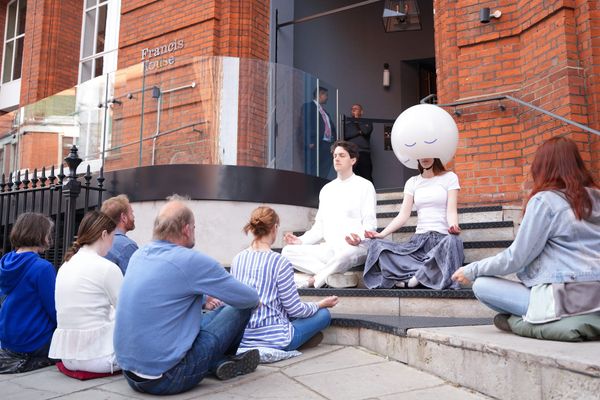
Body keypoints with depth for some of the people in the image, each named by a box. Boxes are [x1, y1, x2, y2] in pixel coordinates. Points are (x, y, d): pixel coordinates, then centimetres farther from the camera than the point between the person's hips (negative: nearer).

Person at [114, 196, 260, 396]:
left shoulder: (139, 255, 3)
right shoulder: (191, 261, -19)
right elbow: (250, 299, -7)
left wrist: (205, 296, 28)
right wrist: (255, 301, 15)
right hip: (165, 379, -8)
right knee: (240, 308, 6)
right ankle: (222, 360, 28)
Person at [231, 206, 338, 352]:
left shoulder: (237, 259, 0)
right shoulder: (280, 262, -17)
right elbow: (295, 310, -11)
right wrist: (321, 304, 8)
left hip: (240, 339, 7)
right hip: (273, 339, -6)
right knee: (324, 314, 11)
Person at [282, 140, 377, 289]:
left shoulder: (364, 186, 5)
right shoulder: (327, 189, 21)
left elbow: (369, 224, -3)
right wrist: (301, 240, 3)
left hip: (355, 247, -5)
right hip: (329, 248, 6)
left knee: (346, 253, -41)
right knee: (288, 251, -14)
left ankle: (312, 281, -20)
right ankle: (333, 277, -26)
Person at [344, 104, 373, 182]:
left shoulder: (367, 122, 16)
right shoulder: (347, 122, 17)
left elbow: (365, 131, -5)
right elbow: (345, 135, 2)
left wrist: (357, 119, 8)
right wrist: (359, 132, -3)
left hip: (364, 153, 0)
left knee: (367, 178, -5)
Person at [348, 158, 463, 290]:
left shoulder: (449, 177, 7)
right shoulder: (412, 182, 15)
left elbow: (451, 211, -5)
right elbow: (403, 216, 5)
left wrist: (453, 228, -28)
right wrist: (382, 234, -11)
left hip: (442, 239, -3)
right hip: (419, 240, 3)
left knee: (453, 241, -39)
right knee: (377, 246, -20)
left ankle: (416, 275, -24)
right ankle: (424, 274, -25)